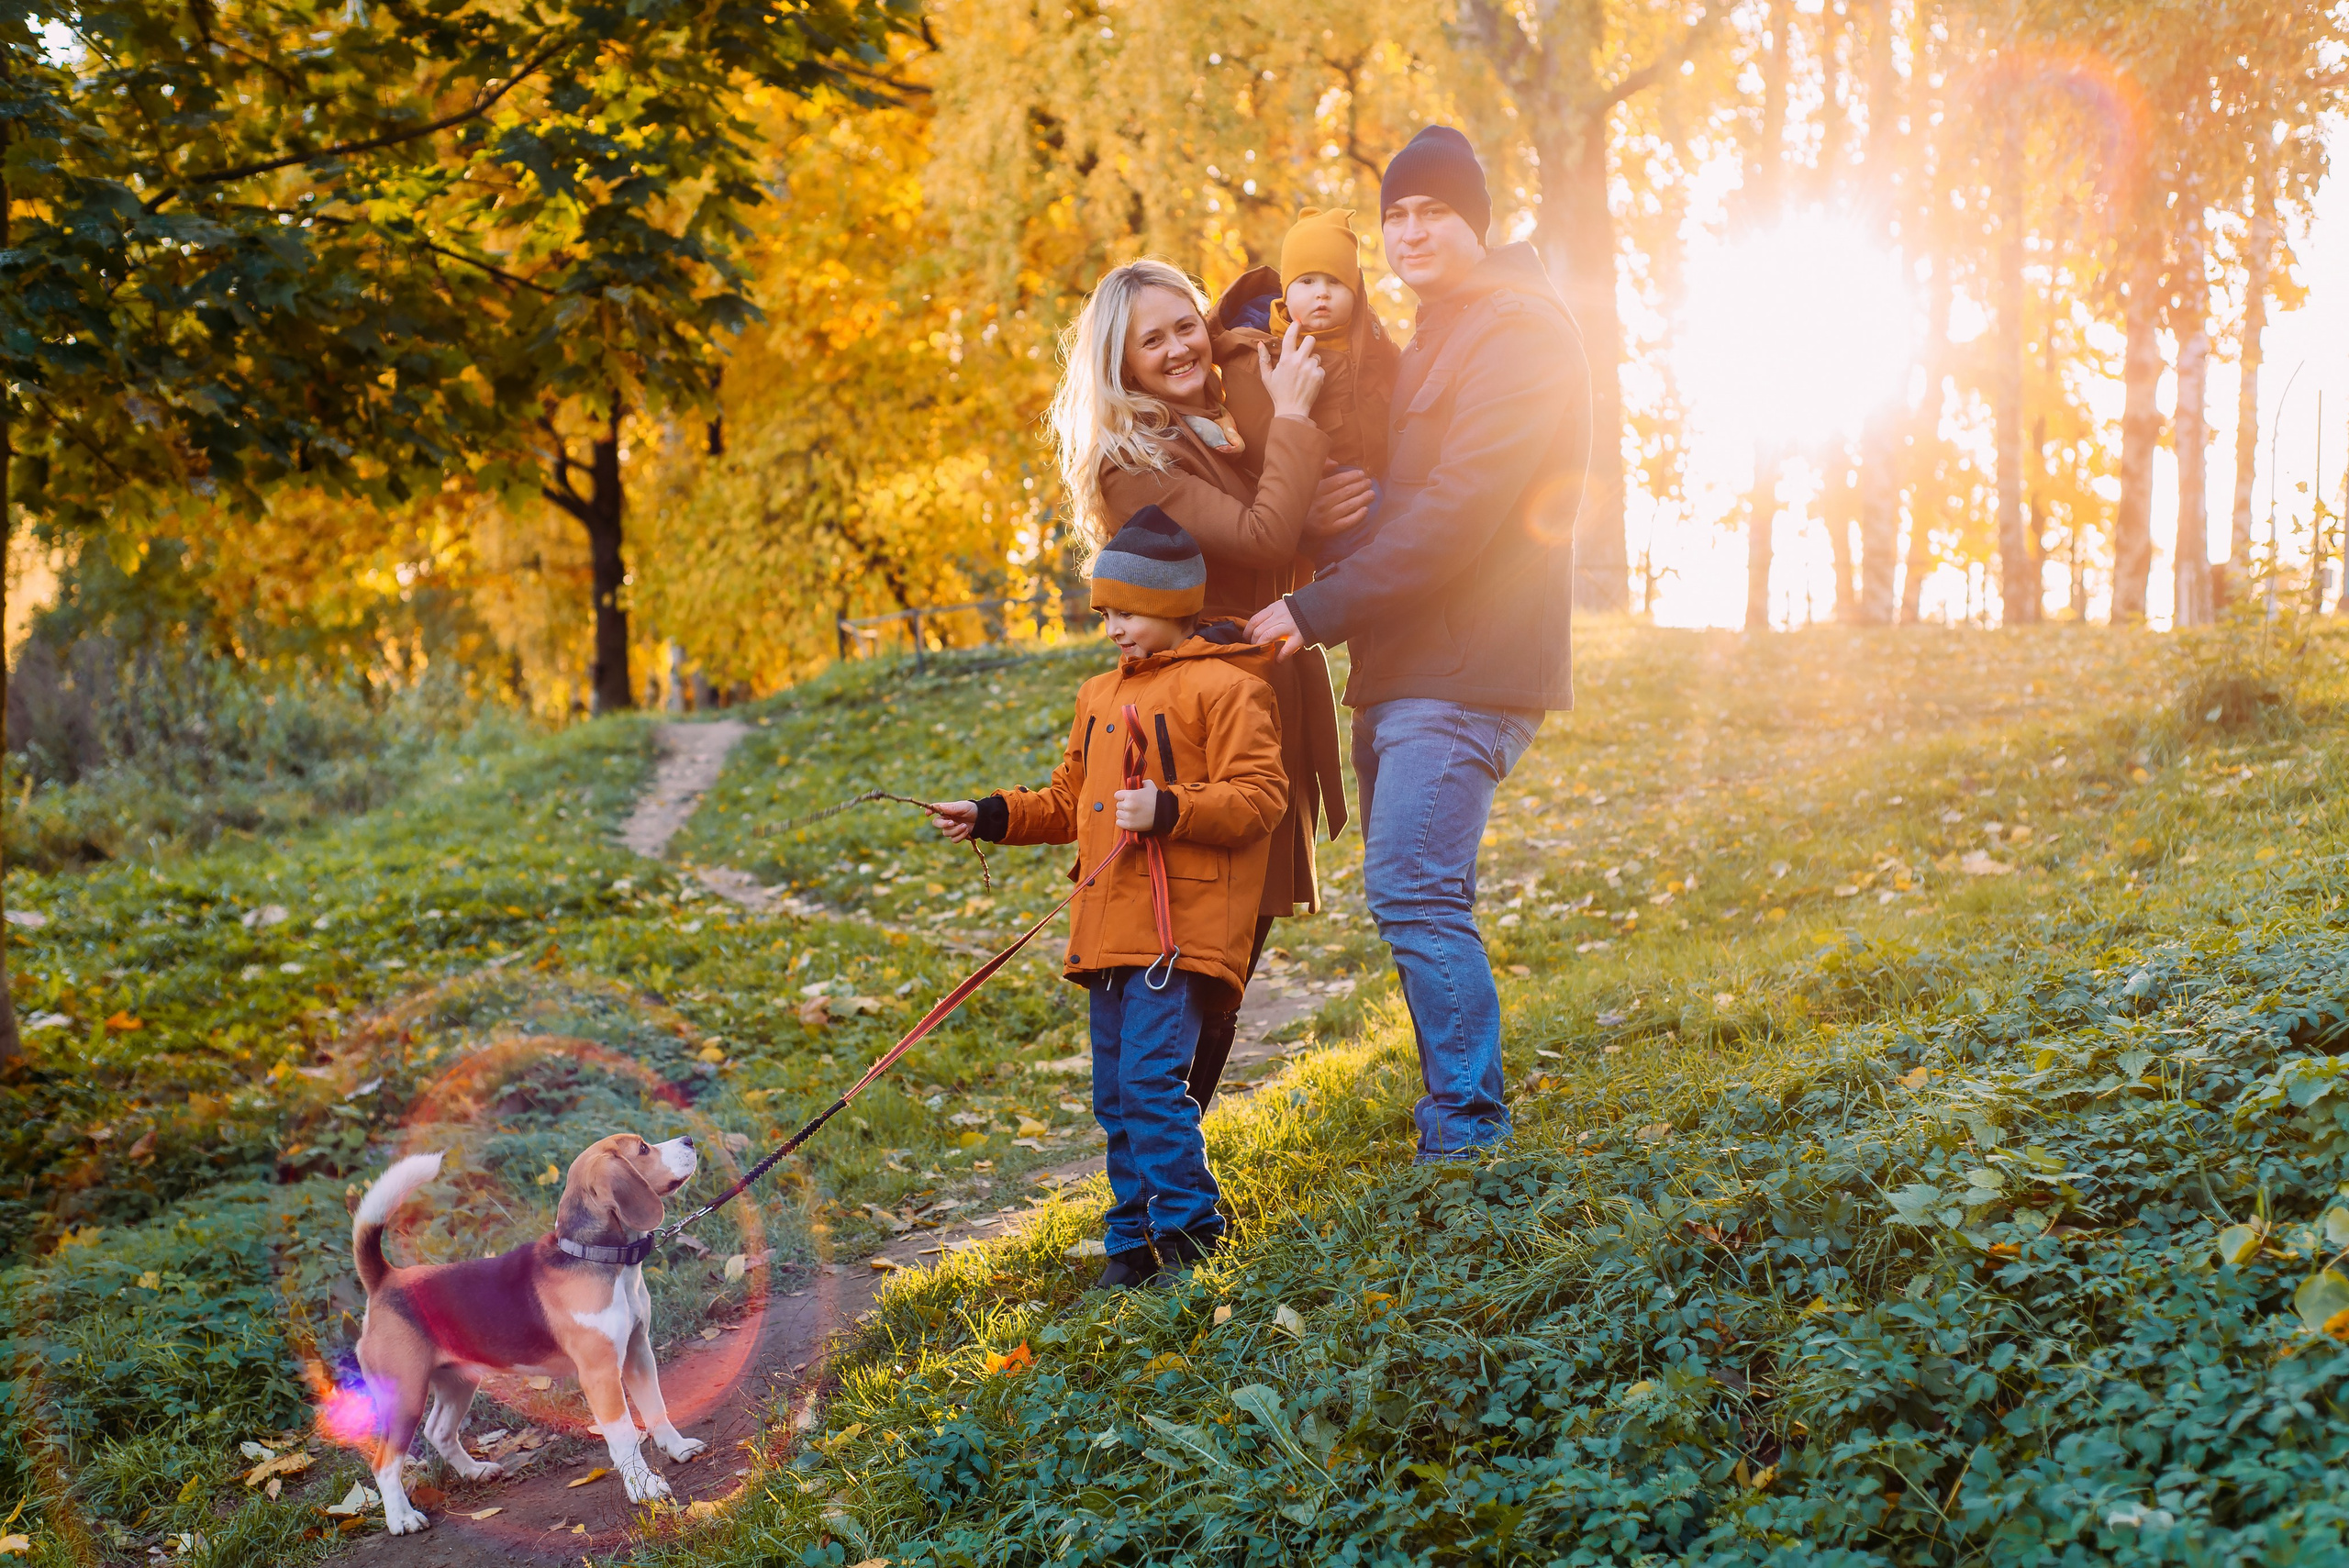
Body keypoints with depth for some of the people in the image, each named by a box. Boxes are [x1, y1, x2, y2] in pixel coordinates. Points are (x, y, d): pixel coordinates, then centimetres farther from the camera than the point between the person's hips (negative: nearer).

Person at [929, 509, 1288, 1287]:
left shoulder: (1225, 688, -5)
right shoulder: (1100, 696, 20)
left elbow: (1259, 798, -11)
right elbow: (1069, 801, 26)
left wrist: (1169, 809, -21)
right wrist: (991, 815, 15)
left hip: (1182, 925, -8)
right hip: (1111, 926, 8)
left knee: (1150, 1076, -15)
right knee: (1115, 1092, 10)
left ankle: (1190, 1233, -4)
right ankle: (1134, 1241, 20)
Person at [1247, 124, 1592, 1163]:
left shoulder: (1519, 329, -10)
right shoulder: (1434, 340, 23)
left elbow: (1457, 510, -19)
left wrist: (1317, 610, -19)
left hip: (1464, 669, -10)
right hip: (1405, 667, 10)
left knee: (1415, 892, -15)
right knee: (1411, 893, 12)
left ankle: (1466, 1134, -9)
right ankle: (1457, 1110, 21)